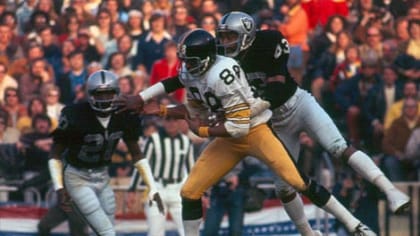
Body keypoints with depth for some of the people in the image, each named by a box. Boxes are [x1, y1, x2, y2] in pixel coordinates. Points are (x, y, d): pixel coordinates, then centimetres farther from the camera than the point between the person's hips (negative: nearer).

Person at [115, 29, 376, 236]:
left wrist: (202, 131, -14)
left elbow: (240, 126, -25)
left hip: (255, 131, -8)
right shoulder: (190, 74, -2)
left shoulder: (221, 74, -27)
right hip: (228, 139, 8)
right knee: (190, 191, 0)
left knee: (296, 180, -20)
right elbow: (197, 112, 14)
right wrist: (160, 111, 5)